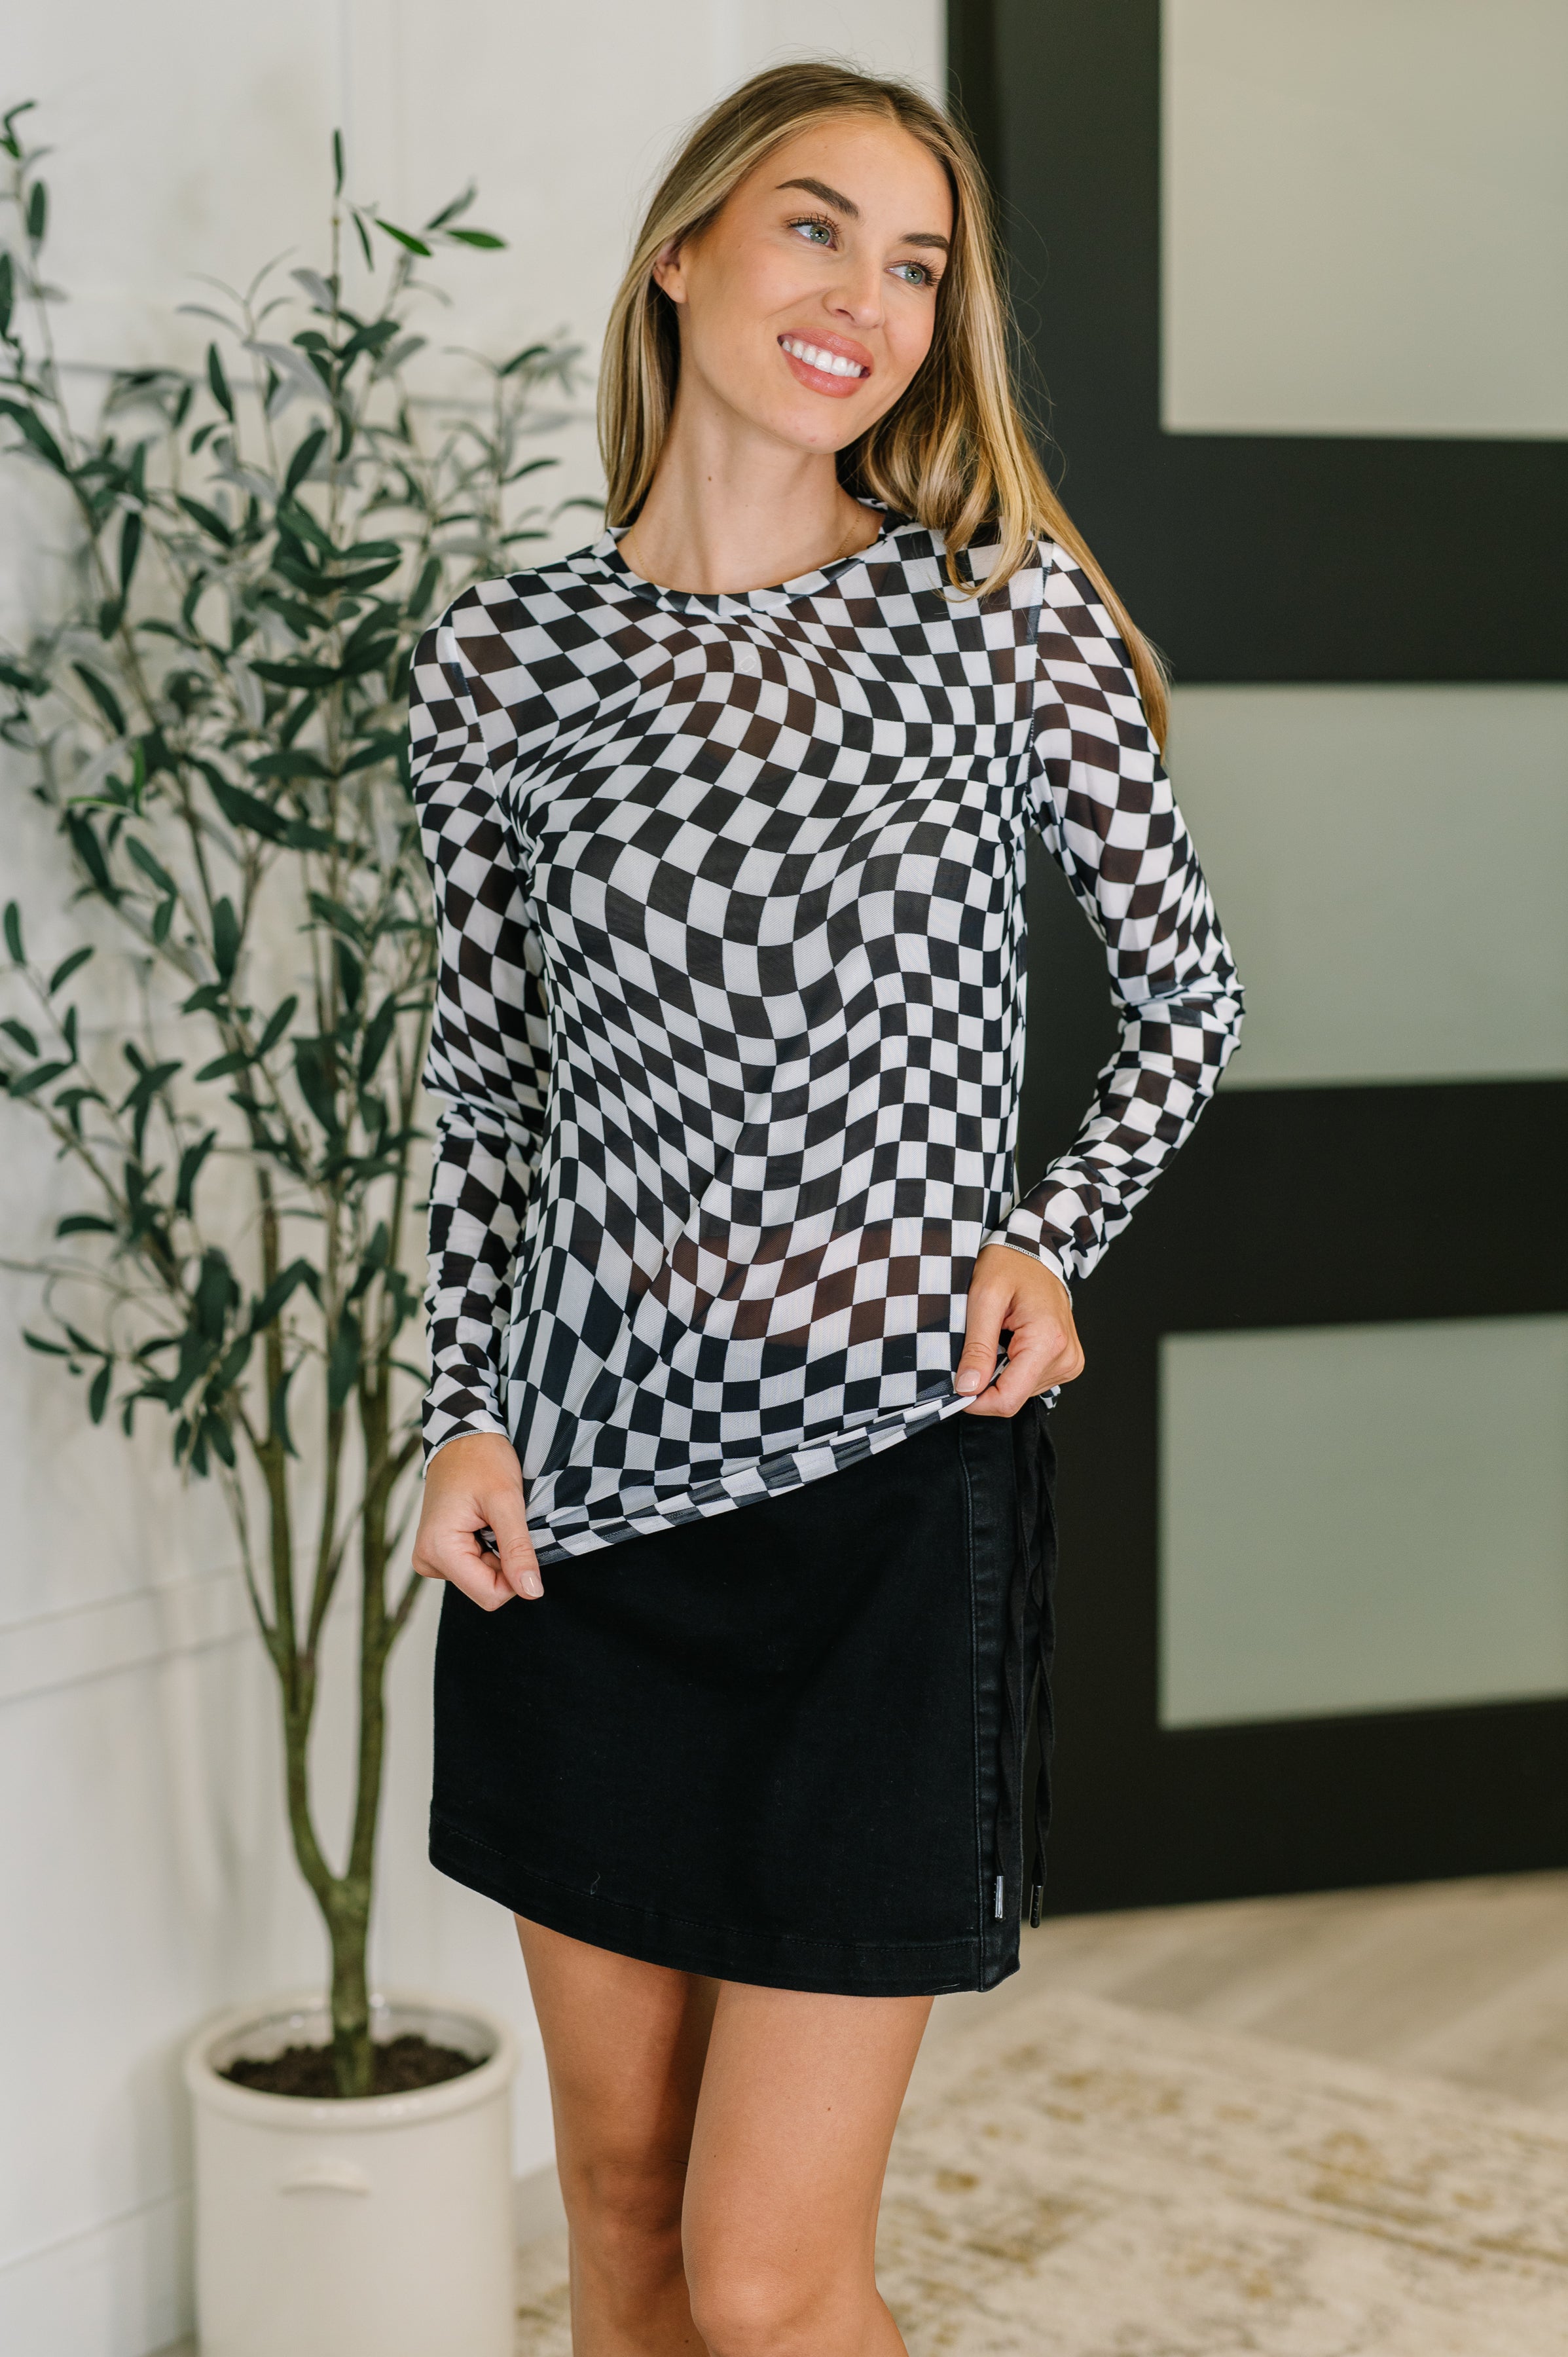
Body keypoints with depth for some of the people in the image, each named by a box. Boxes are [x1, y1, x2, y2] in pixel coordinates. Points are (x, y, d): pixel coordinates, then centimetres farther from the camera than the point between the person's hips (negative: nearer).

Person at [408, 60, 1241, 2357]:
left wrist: (1050, 1236, -8)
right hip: (586, 1483, 3)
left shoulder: (1008, 609, -3)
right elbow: (486, 1075, 11)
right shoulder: (505, 656, 3)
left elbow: (1188, 995, 7)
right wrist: (468, 1414, 4)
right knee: (619, 2173, 16)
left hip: (893, 1482, -3)